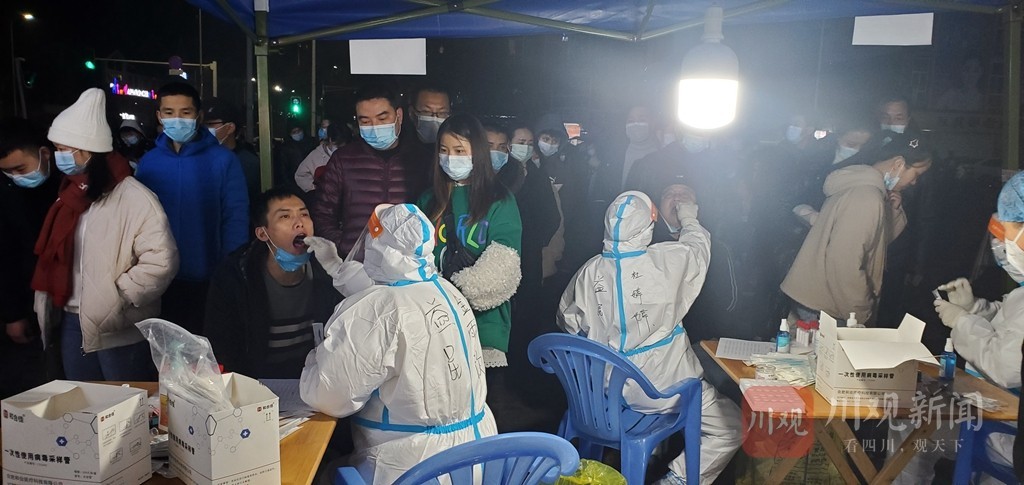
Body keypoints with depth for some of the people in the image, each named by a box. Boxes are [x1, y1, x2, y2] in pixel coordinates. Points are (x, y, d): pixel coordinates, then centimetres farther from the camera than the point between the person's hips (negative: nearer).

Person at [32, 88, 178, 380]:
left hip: (119, 329, -8)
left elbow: (161, 261, -24)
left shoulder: (134, 198, -18)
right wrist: (47, 303, 10)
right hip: (73, 323, 8)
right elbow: (55, 256, 18)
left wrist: (117, 297, -17)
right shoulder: (71, 194, 9)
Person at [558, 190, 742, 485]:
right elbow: (698, 243, 6)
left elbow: (568, 322, 4)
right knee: (731, 427, 9)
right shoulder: (670, 261, -18)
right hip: (660, 385, -5)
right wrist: (687, 214, 26)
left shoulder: (590, 271, -10)